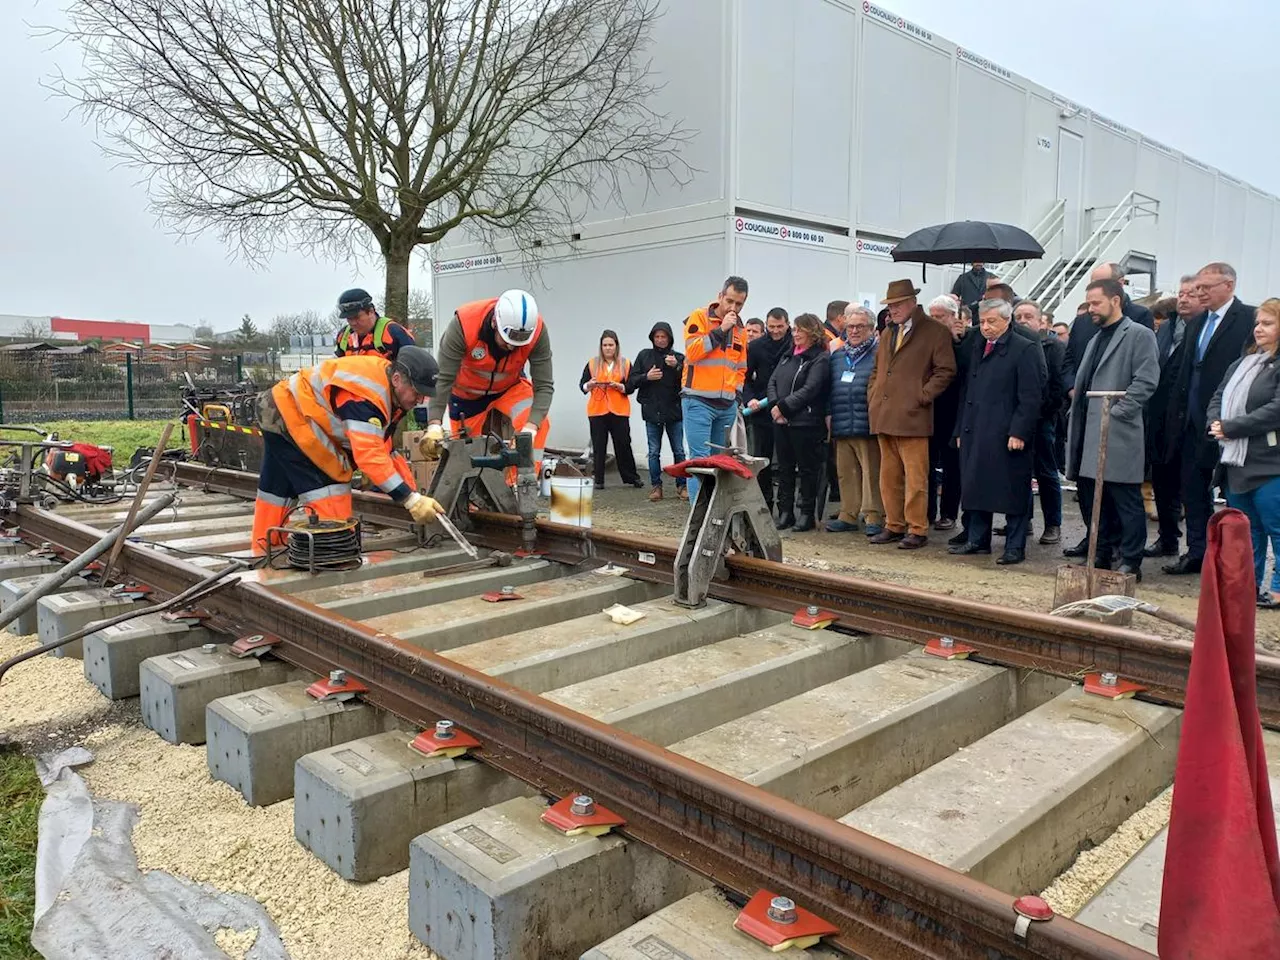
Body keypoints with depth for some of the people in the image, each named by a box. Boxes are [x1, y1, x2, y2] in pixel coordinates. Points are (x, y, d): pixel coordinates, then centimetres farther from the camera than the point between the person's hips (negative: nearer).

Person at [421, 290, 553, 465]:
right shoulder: (464, 324, -35)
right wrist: (434, 425, -43)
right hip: (466, 392, 0)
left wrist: (529, 429, -44)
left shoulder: (537, 331, -31)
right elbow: (443, 379, -33)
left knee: (539, 423, -25)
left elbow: (544, 385, -30)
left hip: (510, 386, 1)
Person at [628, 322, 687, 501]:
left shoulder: (679, 357, 3)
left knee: (679, 451, 4)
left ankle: (681, 485, 13)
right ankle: (656, 486, 13)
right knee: (654, 452, 5)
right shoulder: (644, 356, 6)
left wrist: (677, 367, -20)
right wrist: (646, 377, -13)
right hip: (652, 412, 1)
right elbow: (631, 382, 4)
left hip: (674, 412, -1)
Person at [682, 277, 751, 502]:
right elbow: (692, 352, -15)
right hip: (698, 401, -6)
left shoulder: (740, 329, 16)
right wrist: (720, 329, -15)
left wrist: (737, 390, 8)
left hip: (727, 405, 6)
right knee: (700, 458, -10)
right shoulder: (699, 317, -2)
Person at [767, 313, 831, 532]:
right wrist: (774, 406, -6)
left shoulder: (821, 359, -7)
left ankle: (807, 514, 11)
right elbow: (773, 381, 11)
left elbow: (809, 390, -16)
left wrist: (784, 406, -17)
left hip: (806, 422, -7)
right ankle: (785, 512, 19)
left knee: (807, 469, 2)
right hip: (781, 421, 7)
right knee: (784, 468, 11)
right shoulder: (789, 356, 16)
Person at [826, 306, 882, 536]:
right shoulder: (837, 355, 18)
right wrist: (828, 414, 11)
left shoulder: (879, 353, -2)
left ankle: (873, 517, 2)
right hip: (842, 427, 6)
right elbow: (830, 389, 20)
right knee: (846, 473, 10)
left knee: (872, 472, -4)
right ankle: (848, 515, 19)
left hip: (867, 426, -6)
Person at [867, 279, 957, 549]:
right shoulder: (888, 332, 19)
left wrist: (922, 397, -12)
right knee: (889, 476, 11)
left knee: (915, 478, -5)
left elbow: (946, 370, -7)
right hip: (884, 416, 7)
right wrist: (872, 396, 13)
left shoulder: (935, 332, -2)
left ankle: (917, 530, 3)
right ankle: (894, 526, 19)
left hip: (912, 416, -7)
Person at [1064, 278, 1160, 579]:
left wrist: (1116, 412, -16)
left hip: (1118, 434, -8)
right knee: (1092, 497, 12)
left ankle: (1130, 562, 4)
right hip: (1089, 433, 8)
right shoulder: (1097, 338, 22)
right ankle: (1101, 553, 22)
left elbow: (1146, 381, -13)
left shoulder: (1139, 335, -4)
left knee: (1125, 501, -2)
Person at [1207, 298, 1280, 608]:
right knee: (1246, 529, 16)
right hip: (1238, 462, 8)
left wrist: (1230, 427, -17)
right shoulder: (1242, 364, 16)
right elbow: (1218, 399, 16)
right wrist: (1216, 423, -4)